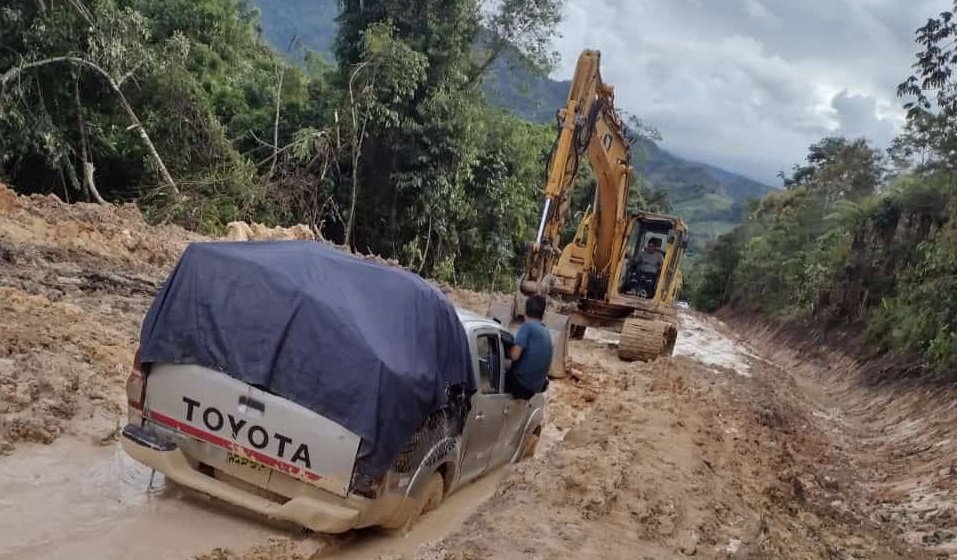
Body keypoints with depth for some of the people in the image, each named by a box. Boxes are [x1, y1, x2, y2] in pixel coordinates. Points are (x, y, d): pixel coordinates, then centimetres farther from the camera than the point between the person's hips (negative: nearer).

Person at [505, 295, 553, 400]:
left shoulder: (528, 326, -12)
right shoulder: (546, 332, 10)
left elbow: (515, 355, -17)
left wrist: (507, 350, 2)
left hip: (521, 384, -7)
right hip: (537, 387, 7)